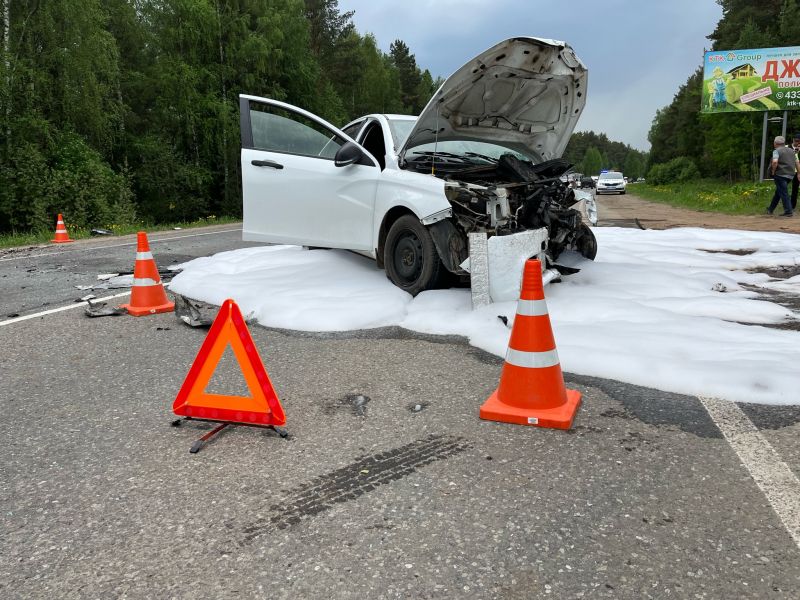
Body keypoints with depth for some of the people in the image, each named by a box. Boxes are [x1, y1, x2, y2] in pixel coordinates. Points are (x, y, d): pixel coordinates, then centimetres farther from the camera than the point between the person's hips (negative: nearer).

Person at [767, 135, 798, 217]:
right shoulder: (791, 150, 15)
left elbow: (775, 162, -26)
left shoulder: (776, 151, -8)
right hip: (790, 174, 8)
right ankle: (770, 209, 28)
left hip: (780, 174, -8)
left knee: (784, 193, -5)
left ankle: (788, 211, -7)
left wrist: (773, 171, -13)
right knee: (778, 192, 18)